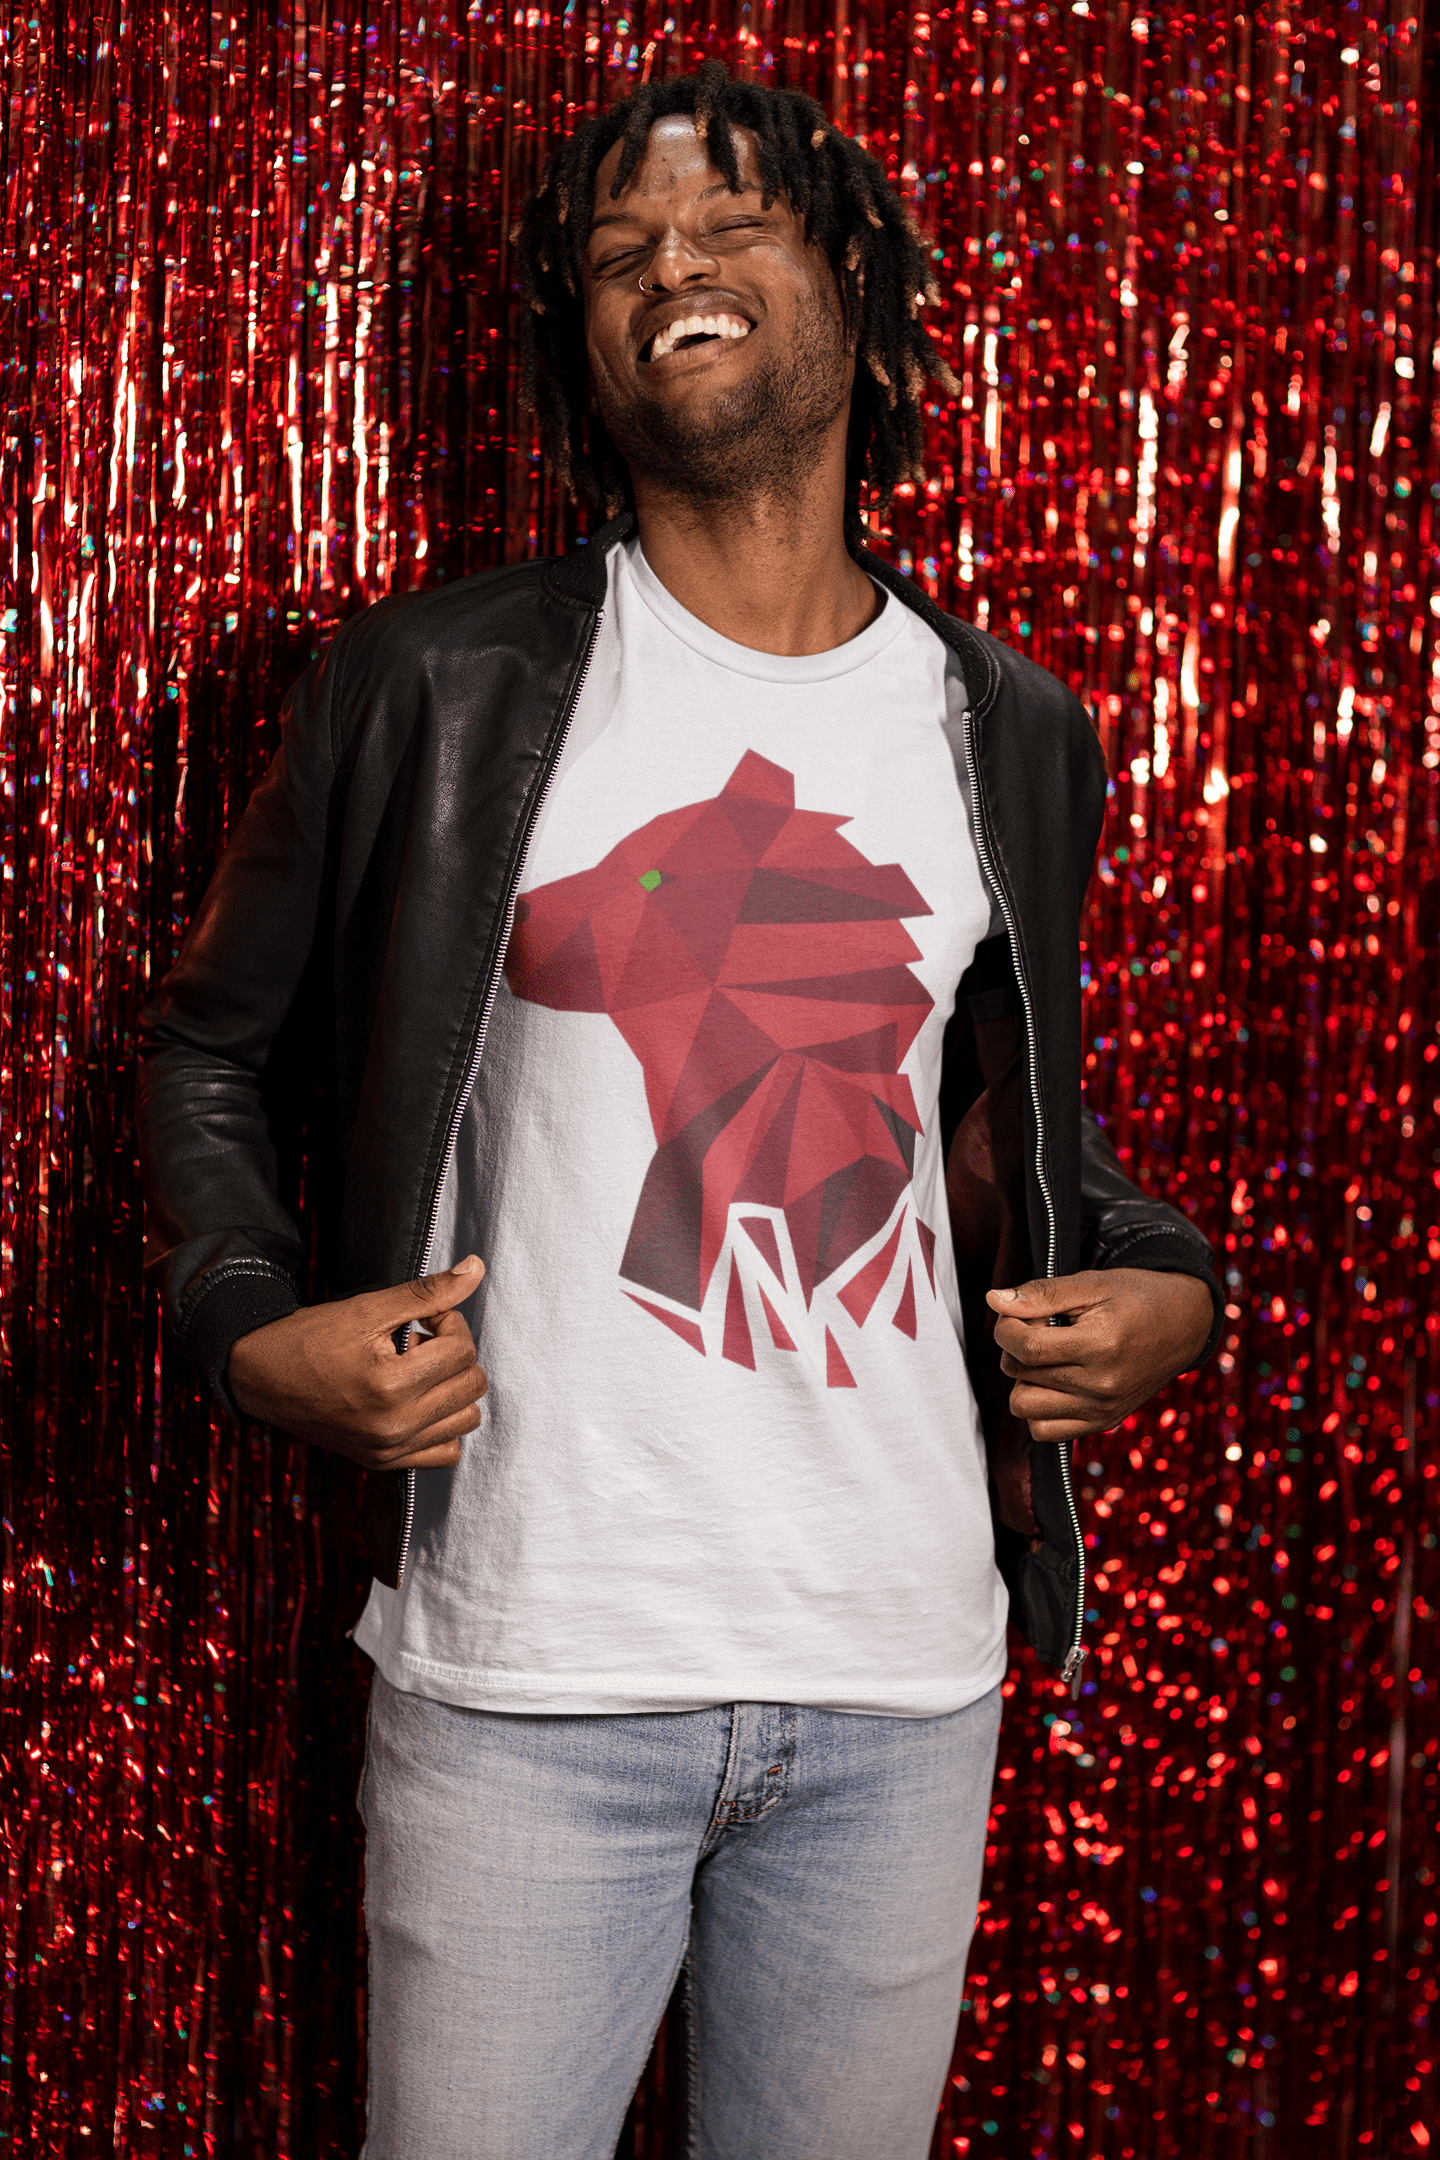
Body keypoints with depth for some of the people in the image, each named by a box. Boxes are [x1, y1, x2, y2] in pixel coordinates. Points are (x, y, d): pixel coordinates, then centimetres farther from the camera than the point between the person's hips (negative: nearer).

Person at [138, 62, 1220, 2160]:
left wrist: (1156, 1287, 2)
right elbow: (215, 1048, 8)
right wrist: (255, 1320, -9)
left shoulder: (1012, 736, 8)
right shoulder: (437, 687, -1)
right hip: (526, 1676, -3)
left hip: (905, 1682, 3)